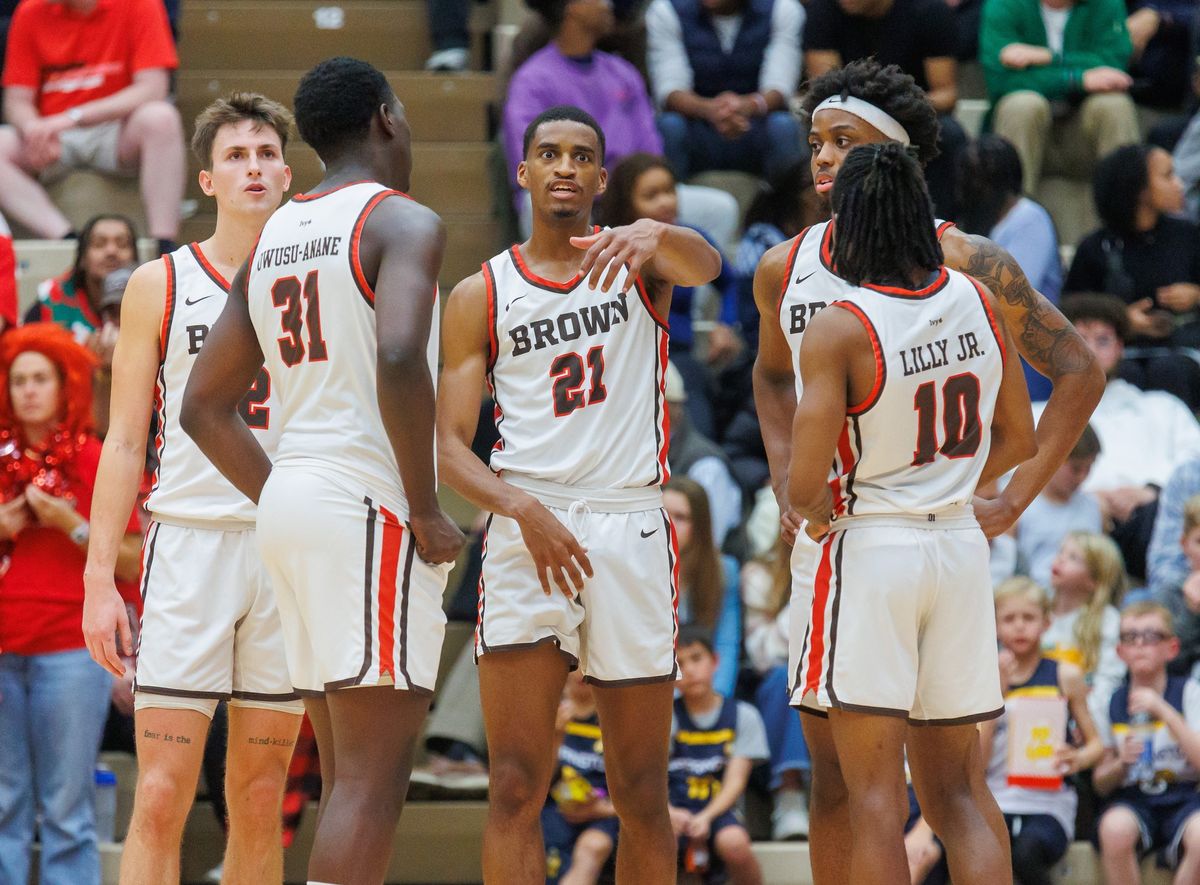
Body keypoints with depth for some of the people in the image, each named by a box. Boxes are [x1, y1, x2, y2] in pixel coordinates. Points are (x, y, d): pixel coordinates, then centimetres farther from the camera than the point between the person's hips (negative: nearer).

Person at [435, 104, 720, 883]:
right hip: (528, 530, 0)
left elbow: (705, 265, -16)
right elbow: (449, 446, 4)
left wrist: (652, 235, -40)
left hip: (632, 526, 0)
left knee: (643, 795, 4)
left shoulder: (640, 261, 9)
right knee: (515, 788, -10)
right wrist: (522, 508, -16)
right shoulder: (481, 296, 9)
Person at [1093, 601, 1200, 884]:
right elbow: (1100, 784, 12)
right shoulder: (1111, 703, 9)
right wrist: (1121, 763, -10)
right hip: (1132, 801, 1)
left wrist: (1164, 712, -16)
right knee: (1115, 828, -35)